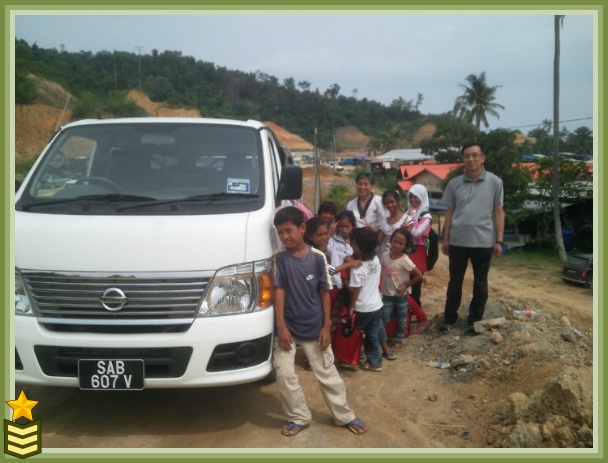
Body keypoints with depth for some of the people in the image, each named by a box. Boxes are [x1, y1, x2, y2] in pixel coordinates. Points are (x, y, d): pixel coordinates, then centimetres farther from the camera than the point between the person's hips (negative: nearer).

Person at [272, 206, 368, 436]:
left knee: (327, 374, 11)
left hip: (314, 327, 0)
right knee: (284, 374, -1)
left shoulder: (318, 257, -7)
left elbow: (325, 292, -3)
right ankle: (298, 417, 21)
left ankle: (345, 416, 28)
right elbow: (279, 292, -9)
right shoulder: (279, 259, -8)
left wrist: (326, 326, -4)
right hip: (287, 326, 1)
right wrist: (281, 326, -14)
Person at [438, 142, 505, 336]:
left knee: (480, 282, 10)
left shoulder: (494, 182, -1)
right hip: (458, 241, 2)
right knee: (455, 281, 11)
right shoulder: (454, 183, 3)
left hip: (483, 241, -1)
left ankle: (474, 320, 23)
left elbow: (498, 212, 1)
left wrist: (499, 241, -3)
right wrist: (445, 239, 7)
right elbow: (449, 212, 9)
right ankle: (450, 318, 24)